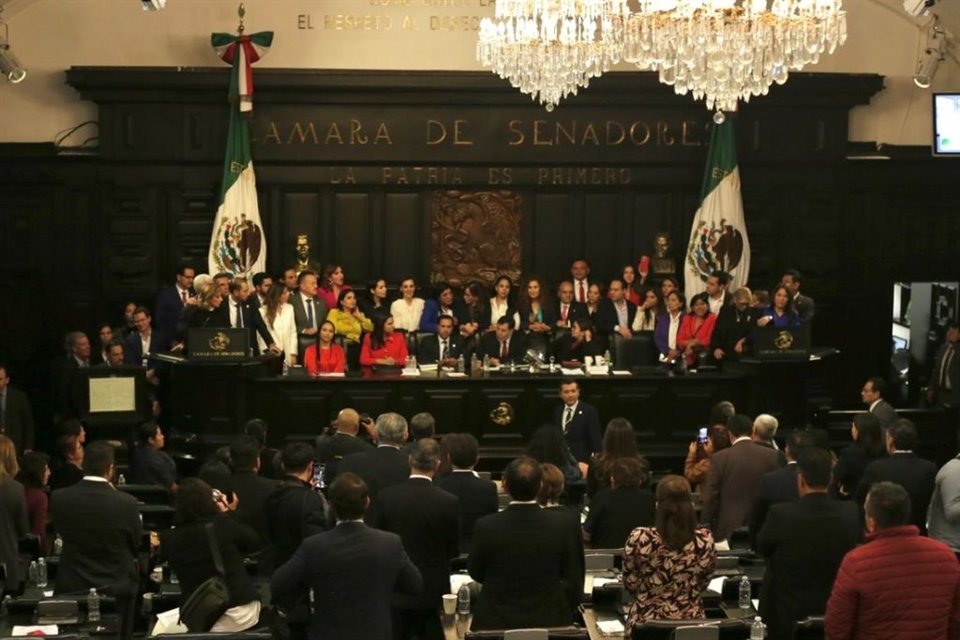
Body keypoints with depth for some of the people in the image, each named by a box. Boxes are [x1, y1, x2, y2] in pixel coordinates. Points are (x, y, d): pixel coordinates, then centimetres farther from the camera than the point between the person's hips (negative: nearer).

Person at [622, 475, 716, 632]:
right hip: (690, 622, 1)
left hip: (645, 623, -1)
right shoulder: (704, 540, -14)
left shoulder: (639, 538, -18)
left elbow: (630, 585, -4)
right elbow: (702, 585, 3)